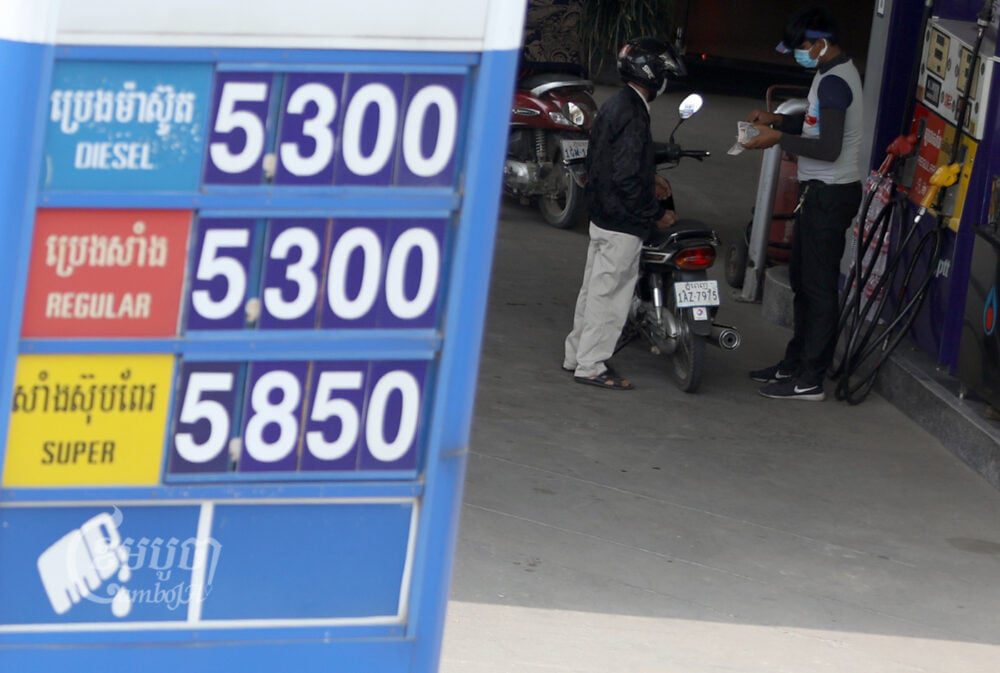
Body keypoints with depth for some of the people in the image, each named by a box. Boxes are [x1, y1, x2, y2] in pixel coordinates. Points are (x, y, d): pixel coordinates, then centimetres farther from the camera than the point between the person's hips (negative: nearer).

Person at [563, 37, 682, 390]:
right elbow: (627, 178, -24)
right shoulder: (633, 114, -21)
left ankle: (577, 354, 27)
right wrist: (657, 214, -15)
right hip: (623, 222, -10)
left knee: (594, 287, 18)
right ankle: (591, 365, 3)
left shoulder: (614, 105, 9)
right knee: (610, 294, -2)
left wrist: (649, 178, 16)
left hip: (601, 214, 10)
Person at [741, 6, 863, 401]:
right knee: (803, 280, 18)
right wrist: (777, 120, 12)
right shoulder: (836, 73, 12)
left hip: (830, 194, -11)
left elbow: (829, 148, -26)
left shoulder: (834, 82, -21)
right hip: (822, 191, 11)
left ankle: (810, 381, -4)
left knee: (818, 286, -7)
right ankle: (795, 364, 28)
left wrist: (779, 139, -18)